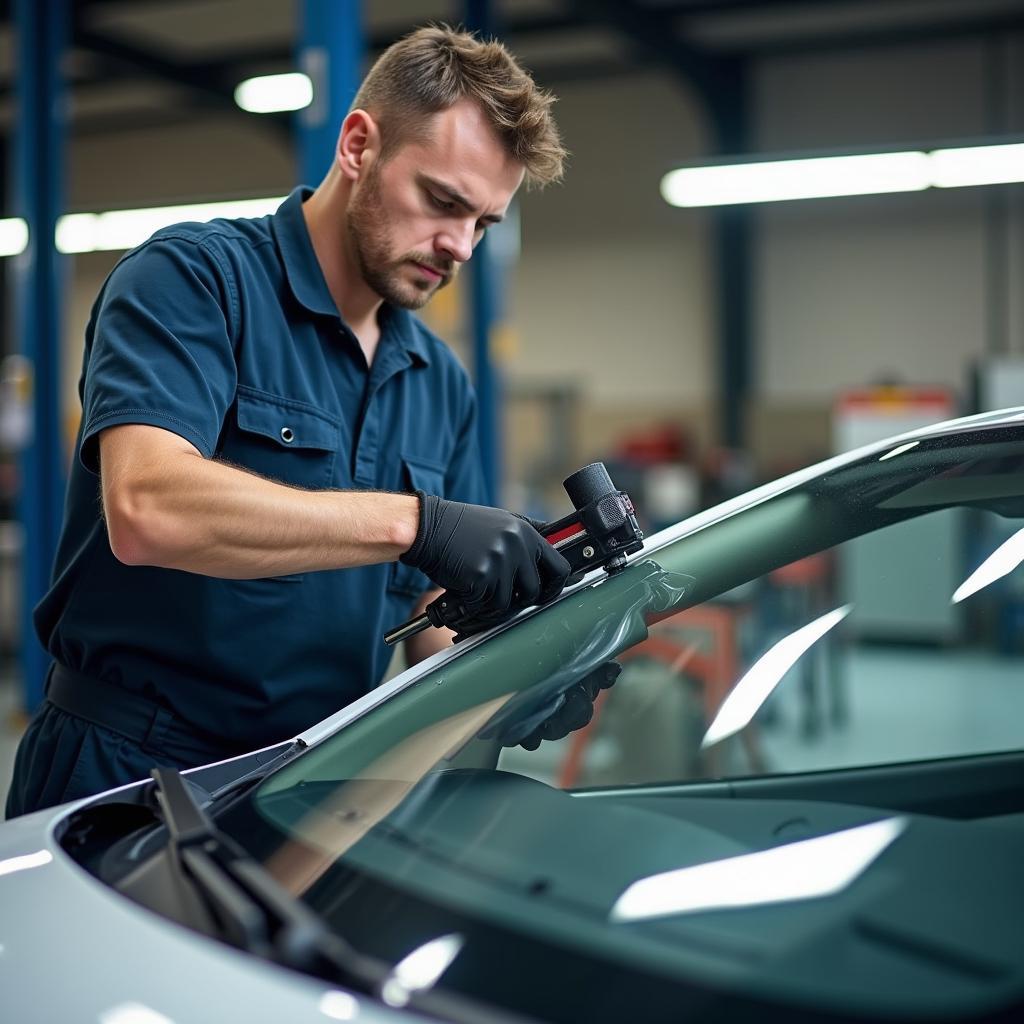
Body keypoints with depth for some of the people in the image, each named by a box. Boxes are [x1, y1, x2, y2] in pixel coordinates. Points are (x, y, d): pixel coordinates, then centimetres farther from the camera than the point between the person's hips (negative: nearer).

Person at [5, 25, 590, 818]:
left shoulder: (443, 383, 10)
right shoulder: (194, 278, -11)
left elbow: (430, 607, 12)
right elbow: (146, 508, -29)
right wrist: (414, 520, -33)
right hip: (128, 778, -6)